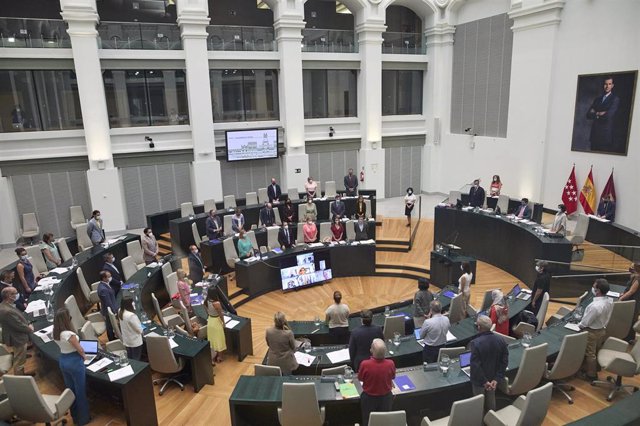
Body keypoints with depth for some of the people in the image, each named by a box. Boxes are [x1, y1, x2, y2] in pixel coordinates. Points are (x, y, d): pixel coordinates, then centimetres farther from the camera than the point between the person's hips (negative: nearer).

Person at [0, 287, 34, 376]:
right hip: (18, 339, -10)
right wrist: (29, 328, -10)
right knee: (19, 361, 10)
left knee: (19, 360, 30)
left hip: (17, 337, 10)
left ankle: (21, 374, 49)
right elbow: (19, 326, -27)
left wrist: (27, 324, 4)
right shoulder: (7, 311, -36)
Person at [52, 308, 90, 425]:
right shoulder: (69, 334, -29)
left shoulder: (55, 333, -5)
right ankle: (83, 418, 23)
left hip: (62, 361, 8)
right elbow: (80, 350, -18)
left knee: (70, 389, 22)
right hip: (74, 361, -7)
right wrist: (84, 356, 3)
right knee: (80, 390, 10)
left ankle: (75, 416, 36)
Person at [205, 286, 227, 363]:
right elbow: (221, 315, -18)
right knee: (219, 340, 12)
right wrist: (223, 323, -2)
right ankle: (219, 357, 26)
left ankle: (213, 357, 36)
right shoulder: (216, 303, -29)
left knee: (212, 340, 21)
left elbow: (207, 312, 5)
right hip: (216, 322, -6)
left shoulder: (206, 302, -9)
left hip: (210, 321, 6)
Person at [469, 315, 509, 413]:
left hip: (479, 379, -5)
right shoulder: (501, 340, -12)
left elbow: (475, 365, -27)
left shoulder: (475, 343, -30)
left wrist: (484, 381, -17)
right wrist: (496, 379, -7)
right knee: (491, 399, 27)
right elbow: (504, 361, -8)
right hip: (493, 377, 5)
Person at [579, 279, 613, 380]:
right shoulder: (609, 301, -11)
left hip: (592, 332, -7)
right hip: (602, 329, 7)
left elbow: (585, 323, -24)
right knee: (596, 352, 25)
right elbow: (604, 316, 4)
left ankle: (591, 375, 30)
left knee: (590, 354, 13)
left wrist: (578, 326, -5)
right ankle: (594, 369, 44)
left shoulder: (595, 306, -37)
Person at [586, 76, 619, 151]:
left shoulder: (615, 99, -2)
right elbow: (588, 115, 6)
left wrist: (596, 114, 0)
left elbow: (608, 116, -15)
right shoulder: (597, 99, 15)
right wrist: (599, 114, -7)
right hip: (594, 134, 5)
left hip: (606, 135, -5)